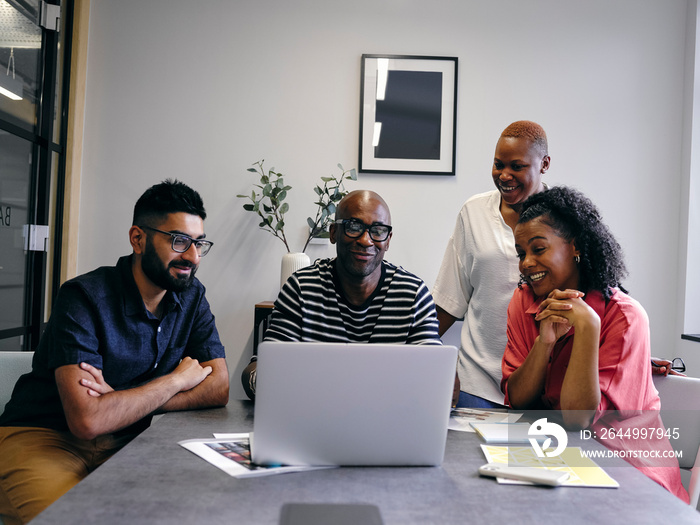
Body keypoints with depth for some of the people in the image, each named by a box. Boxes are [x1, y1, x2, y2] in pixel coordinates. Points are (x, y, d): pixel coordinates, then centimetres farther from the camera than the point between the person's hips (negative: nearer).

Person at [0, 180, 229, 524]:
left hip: (126, 439, 5)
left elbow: (220, 387, -7)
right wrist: (176, 380, -14)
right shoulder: (84, 297, -18)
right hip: (43, 439, -4)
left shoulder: (191, 296, 0)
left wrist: (122, 402, -19)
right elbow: (87, 419, -28)